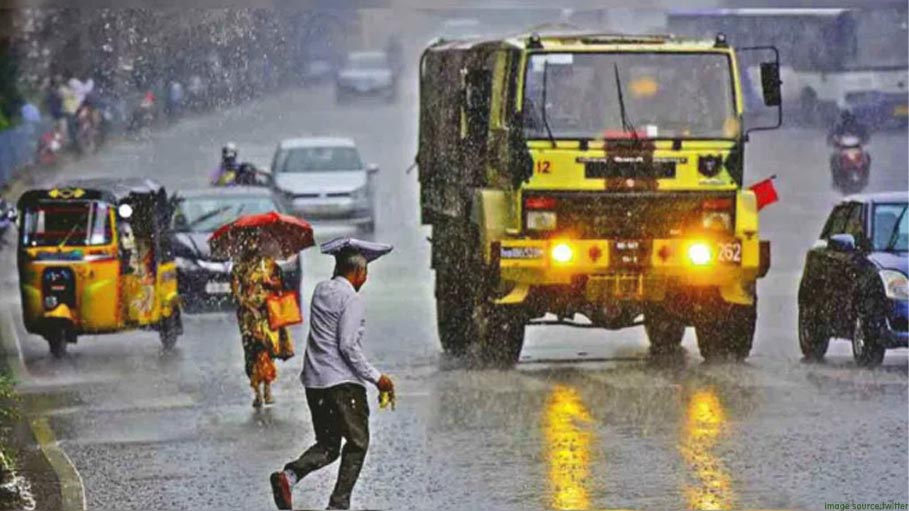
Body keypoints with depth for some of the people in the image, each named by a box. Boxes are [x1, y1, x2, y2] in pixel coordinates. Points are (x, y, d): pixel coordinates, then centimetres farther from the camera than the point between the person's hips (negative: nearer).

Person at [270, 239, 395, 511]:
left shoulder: (321, 290, 11)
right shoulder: (352, 300, -11)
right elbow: (348, 346, -17)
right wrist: (375, 377, -11)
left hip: (314, 381, 7)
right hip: (343, 381, -7)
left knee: (327, 446, 13)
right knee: (357, 443, 6)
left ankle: (288, 475, -12)